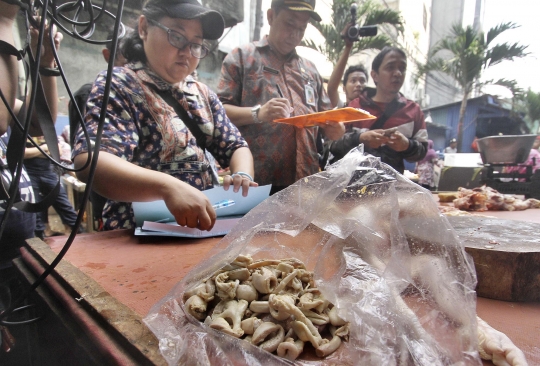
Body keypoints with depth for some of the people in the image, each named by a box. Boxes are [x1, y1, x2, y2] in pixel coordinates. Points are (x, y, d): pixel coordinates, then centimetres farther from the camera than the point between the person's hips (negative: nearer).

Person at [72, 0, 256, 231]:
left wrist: (243, 174, -9)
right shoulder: (118, 84, -5)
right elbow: (89, 162, -19)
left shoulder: (203, 94, 13)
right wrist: (168, 186, -36)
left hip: (206, 225, 5)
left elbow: (236, 146, 14)